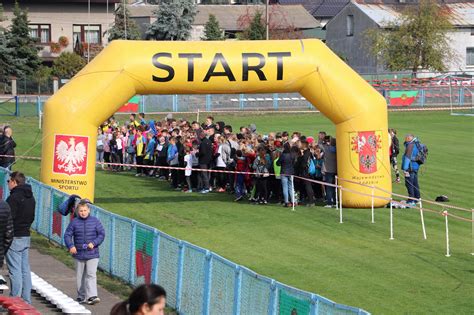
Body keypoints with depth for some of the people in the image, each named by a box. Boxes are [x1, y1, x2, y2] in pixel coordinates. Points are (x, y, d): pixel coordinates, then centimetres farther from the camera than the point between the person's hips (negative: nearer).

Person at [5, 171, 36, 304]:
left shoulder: (14, 197, -16)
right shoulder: (31, 198, 13)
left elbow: (8, 218, -19)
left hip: (15, 238, -9)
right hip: (26, 237, 9)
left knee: (15, 270, -6)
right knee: (25, 270, 11)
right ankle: (26, 300, 14)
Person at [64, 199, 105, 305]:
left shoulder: (95, 221, -2)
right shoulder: (74, 222, -1)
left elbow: (102, 234, 1)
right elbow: (67, 235, 2)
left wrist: (94, 243, -13)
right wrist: (70, 246, -14)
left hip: (92, 254, -2)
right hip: (79, 254, 2)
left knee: (91, 275, -11)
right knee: (80, 276, 12)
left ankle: (92, 296, -17)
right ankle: (81, 296, 24)